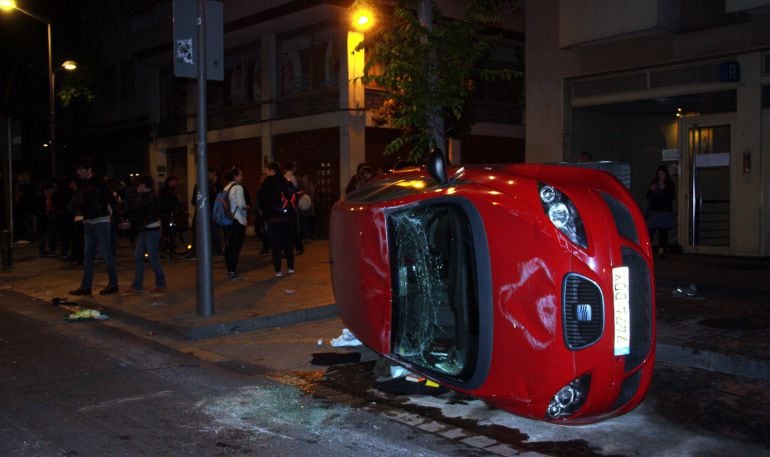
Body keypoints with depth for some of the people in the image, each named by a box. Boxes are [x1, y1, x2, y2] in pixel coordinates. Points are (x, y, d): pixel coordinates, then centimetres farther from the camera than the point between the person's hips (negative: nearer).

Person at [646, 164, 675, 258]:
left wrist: (664, 189, -14)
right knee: (650, 230, -10)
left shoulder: (670, 184, 6)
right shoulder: (653, 184, 11)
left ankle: (661, 250, 2)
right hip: (654, 210, 1)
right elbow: (648, 197, 10)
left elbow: (672, 196, -4)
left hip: (665, 211, -1)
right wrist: (651, 190, -8)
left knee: (663, 231, -2)